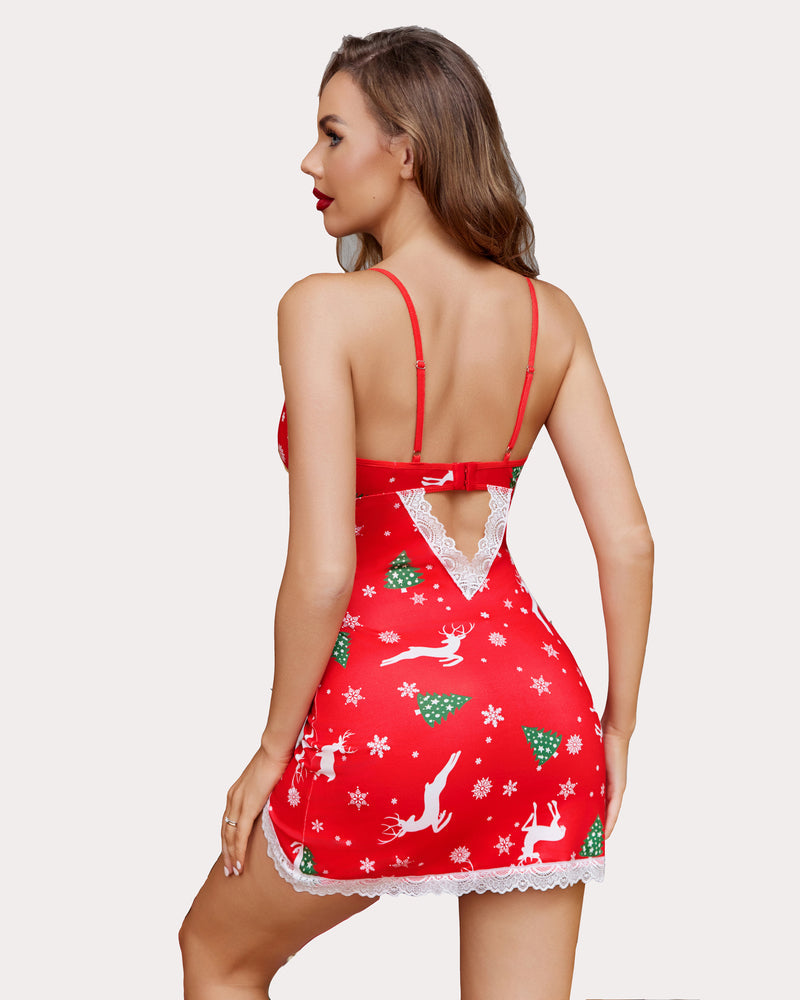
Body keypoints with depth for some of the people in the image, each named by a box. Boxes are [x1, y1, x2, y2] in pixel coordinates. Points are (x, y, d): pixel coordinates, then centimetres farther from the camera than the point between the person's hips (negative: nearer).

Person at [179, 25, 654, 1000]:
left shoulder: (328, 308, -13)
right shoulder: (550, 315, 2)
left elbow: (322, 572, -18)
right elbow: (627, 540, 1)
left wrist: (274, 749, -4)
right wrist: (615, 726, 13)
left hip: (387, 707, -4)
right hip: (537, 698, 5)